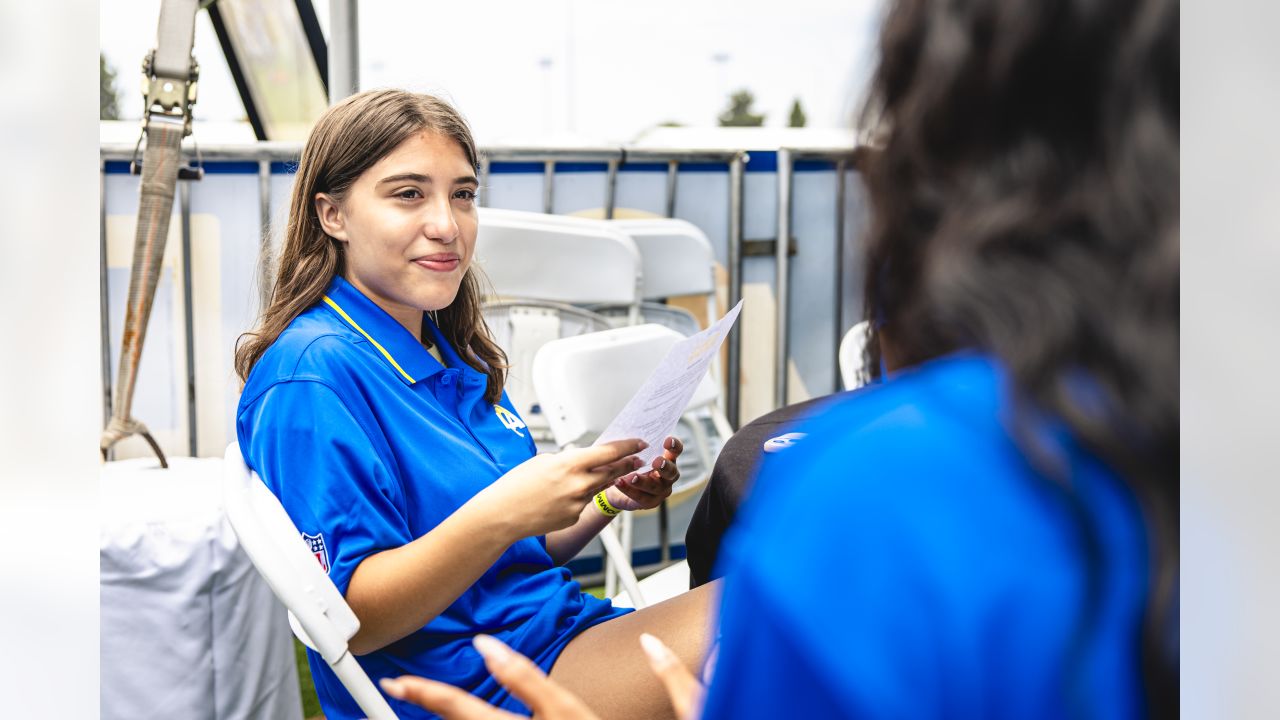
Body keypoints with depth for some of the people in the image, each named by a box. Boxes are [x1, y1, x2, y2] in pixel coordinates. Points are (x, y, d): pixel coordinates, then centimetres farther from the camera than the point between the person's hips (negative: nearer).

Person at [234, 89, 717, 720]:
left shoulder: (452, 355, 13)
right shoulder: (311, 374, -14)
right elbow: (346, 620, -20)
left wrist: (609, 499, 1)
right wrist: (500, 516, -31)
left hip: (564, 631, 9)